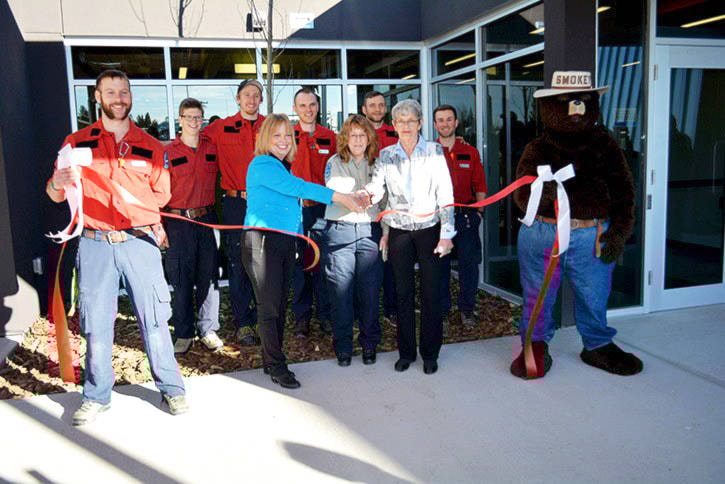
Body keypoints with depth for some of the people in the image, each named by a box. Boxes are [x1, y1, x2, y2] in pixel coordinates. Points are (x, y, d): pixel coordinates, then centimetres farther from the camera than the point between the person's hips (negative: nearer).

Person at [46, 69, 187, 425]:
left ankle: (171, 387, 16)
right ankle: (97, 395, 21)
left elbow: (162, 195, 13)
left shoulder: (150, 146, 10)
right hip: (95, 245, 0)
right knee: (95, 323, 5)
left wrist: (134, 206, -2)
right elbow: (55, 196, 5)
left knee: (153, 318, 2)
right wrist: (58, 183, -17)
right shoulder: (77, 142, 7)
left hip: (140, 242, 0)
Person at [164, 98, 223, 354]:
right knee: (181, 280, 2)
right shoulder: (168, 152, 0)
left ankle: (208, 329, 17)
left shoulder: (212, 149, 8)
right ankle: (183, 334, 13)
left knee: (208, 276, 6)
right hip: (179, 222, -2)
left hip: (207, 219, 2)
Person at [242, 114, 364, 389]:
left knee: (280, 304, 11)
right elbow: (299, 187, -19)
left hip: (286, 241, 9)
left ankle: (271, 359, 23)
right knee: (269, 306, -3)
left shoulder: (283, 166, 18)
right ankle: (276, 366, 6)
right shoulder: (263, 165, -10)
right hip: (262, 240, -8)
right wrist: (340, 198, -19)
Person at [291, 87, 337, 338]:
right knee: (299, 261, 4)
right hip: (295, 207, -1)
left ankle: (325, 314, 15)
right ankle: (302, 315, 14)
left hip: (323, 207, 1)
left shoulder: (329, 137, 9)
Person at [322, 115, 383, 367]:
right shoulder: (334, 163, 9)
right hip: (339, 230, -1)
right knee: (341, 289, -1)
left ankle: (369, 344, 15)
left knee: (370, 289, 0)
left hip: (369, 231, 2)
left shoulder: (377, 164, 15)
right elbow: (333, 192, -6)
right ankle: (343, 346, 11)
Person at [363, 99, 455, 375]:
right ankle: (406, 352, 21)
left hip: (429, 229, -2)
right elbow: (376, 189, -8)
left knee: (431, 292, 1)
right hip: (399, 232, 2)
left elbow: (445, 195, -4)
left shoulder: (434, 151, -1)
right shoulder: (385, 155, 5)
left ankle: (430, 353, 16)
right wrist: (367, 193, -32)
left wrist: (446, 234, -9)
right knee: (403, 292, 8)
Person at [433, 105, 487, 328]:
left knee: (469, 263, 2)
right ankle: (441, 309, 19)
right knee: (439, 264, 6)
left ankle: (467, 310, 16)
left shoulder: (470, 152, 8)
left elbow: (480, 186, 10)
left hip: (466, 215, 1)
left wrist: (478, 211, 3)